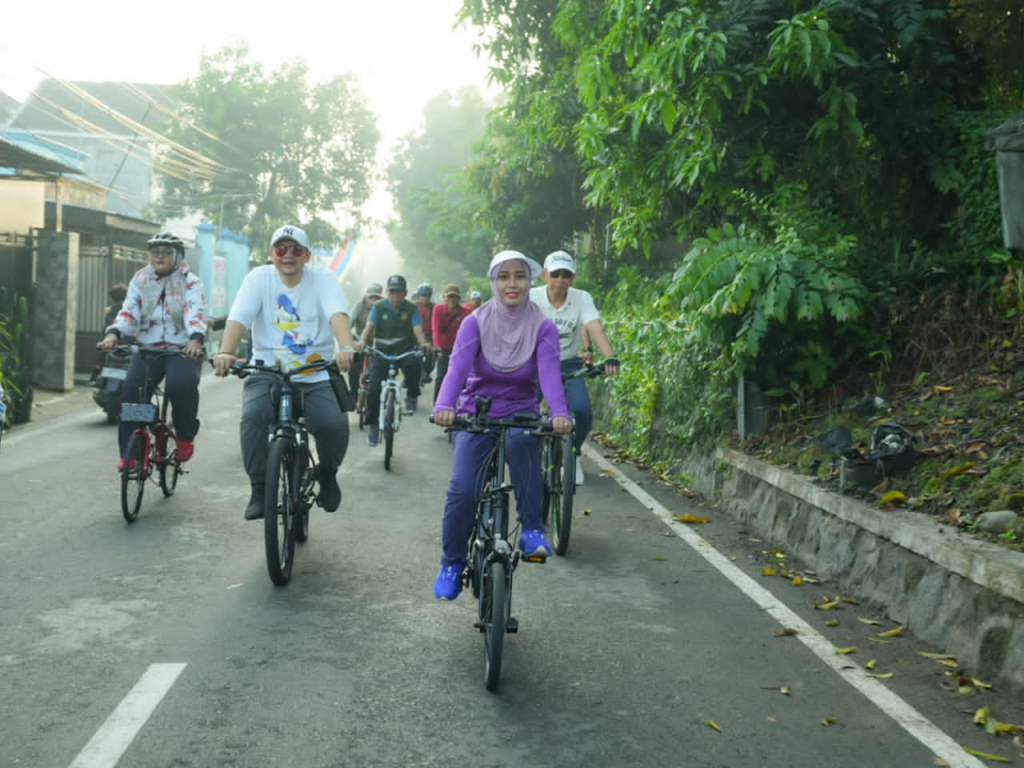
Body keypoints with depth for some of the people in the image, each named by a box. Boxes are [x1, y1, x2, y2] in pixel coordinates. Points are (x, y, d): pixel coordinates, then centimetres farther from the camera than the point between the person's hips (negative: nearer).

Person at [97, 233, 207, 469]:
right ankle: (130, 452, -7)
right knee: (132, 390, -18)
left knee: (181, 384, -31)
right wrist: (113, 334, -23)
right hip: (148, 347, 3)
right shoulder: (140, 280, 11)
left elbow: (196, 312, -17)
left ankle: (186, 436, -4)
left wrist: (196, 339, -38)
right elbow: (129, 311, -2)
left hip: (183, 348, -3)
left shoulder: (189, 281, 1)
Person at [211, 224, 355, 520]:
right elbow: (238, 318, -11)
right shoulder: (259, 277, 2)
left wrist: (345, 347, -38)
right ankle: (259, 488, -9)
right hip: (268, 372, 1)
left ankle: (328, 474, 9)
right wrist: (225, 352, -31)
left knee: (334, 424, -24)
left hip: (317, 376, 0)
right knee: (253, 416, -28)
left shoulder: (322, 278, 1)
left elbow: (337, 313, -18)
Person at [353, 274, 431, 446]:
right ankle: (374, 426, 9)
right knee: (373, 389, -9)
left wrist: (424, 343, -40)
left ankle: (411, 397, -12)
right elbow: (369, 326, -17)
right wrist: (362, 342, -39)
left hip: (404, 350, -1)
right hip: (382, 352, 1)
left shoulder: (412, 309, -4)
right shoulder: (379, 307, -3)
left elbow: (418, 329, -17)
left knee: (414, 364, -36)